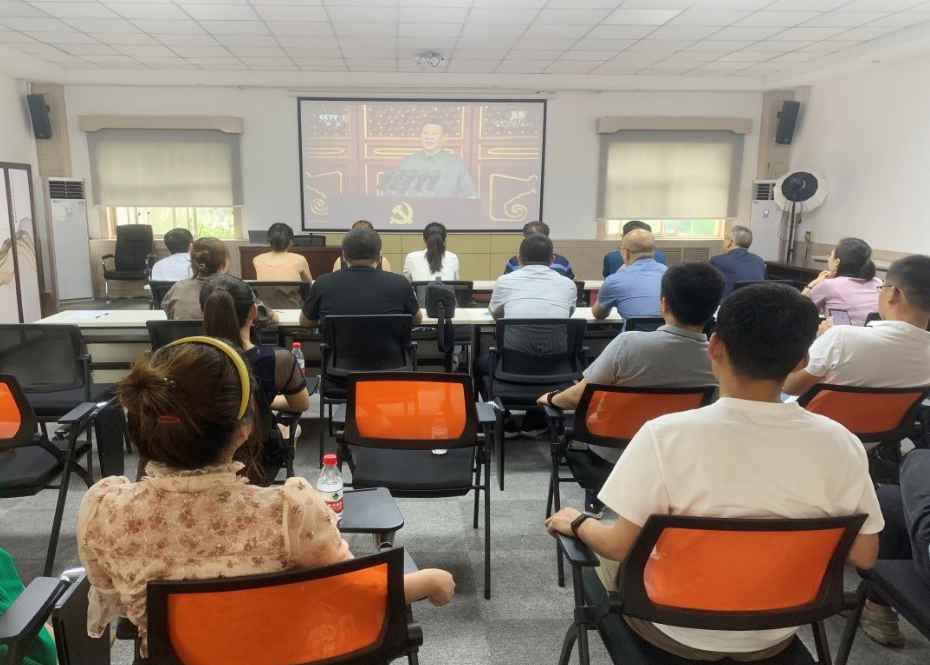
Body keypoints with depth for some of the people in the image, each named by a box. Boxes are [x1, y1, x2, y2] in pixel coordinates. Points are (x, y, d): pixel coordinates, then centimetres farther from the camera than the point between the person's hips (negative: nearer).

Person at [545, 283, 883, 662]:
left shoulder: (666, 435, -28)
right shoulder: (839, 443, -18)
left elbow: (620, 546, -20)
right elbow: (863, 556, -6)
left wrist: (576, 523, 0)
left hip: (680, 633, -3)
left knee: (603, 543, 25)